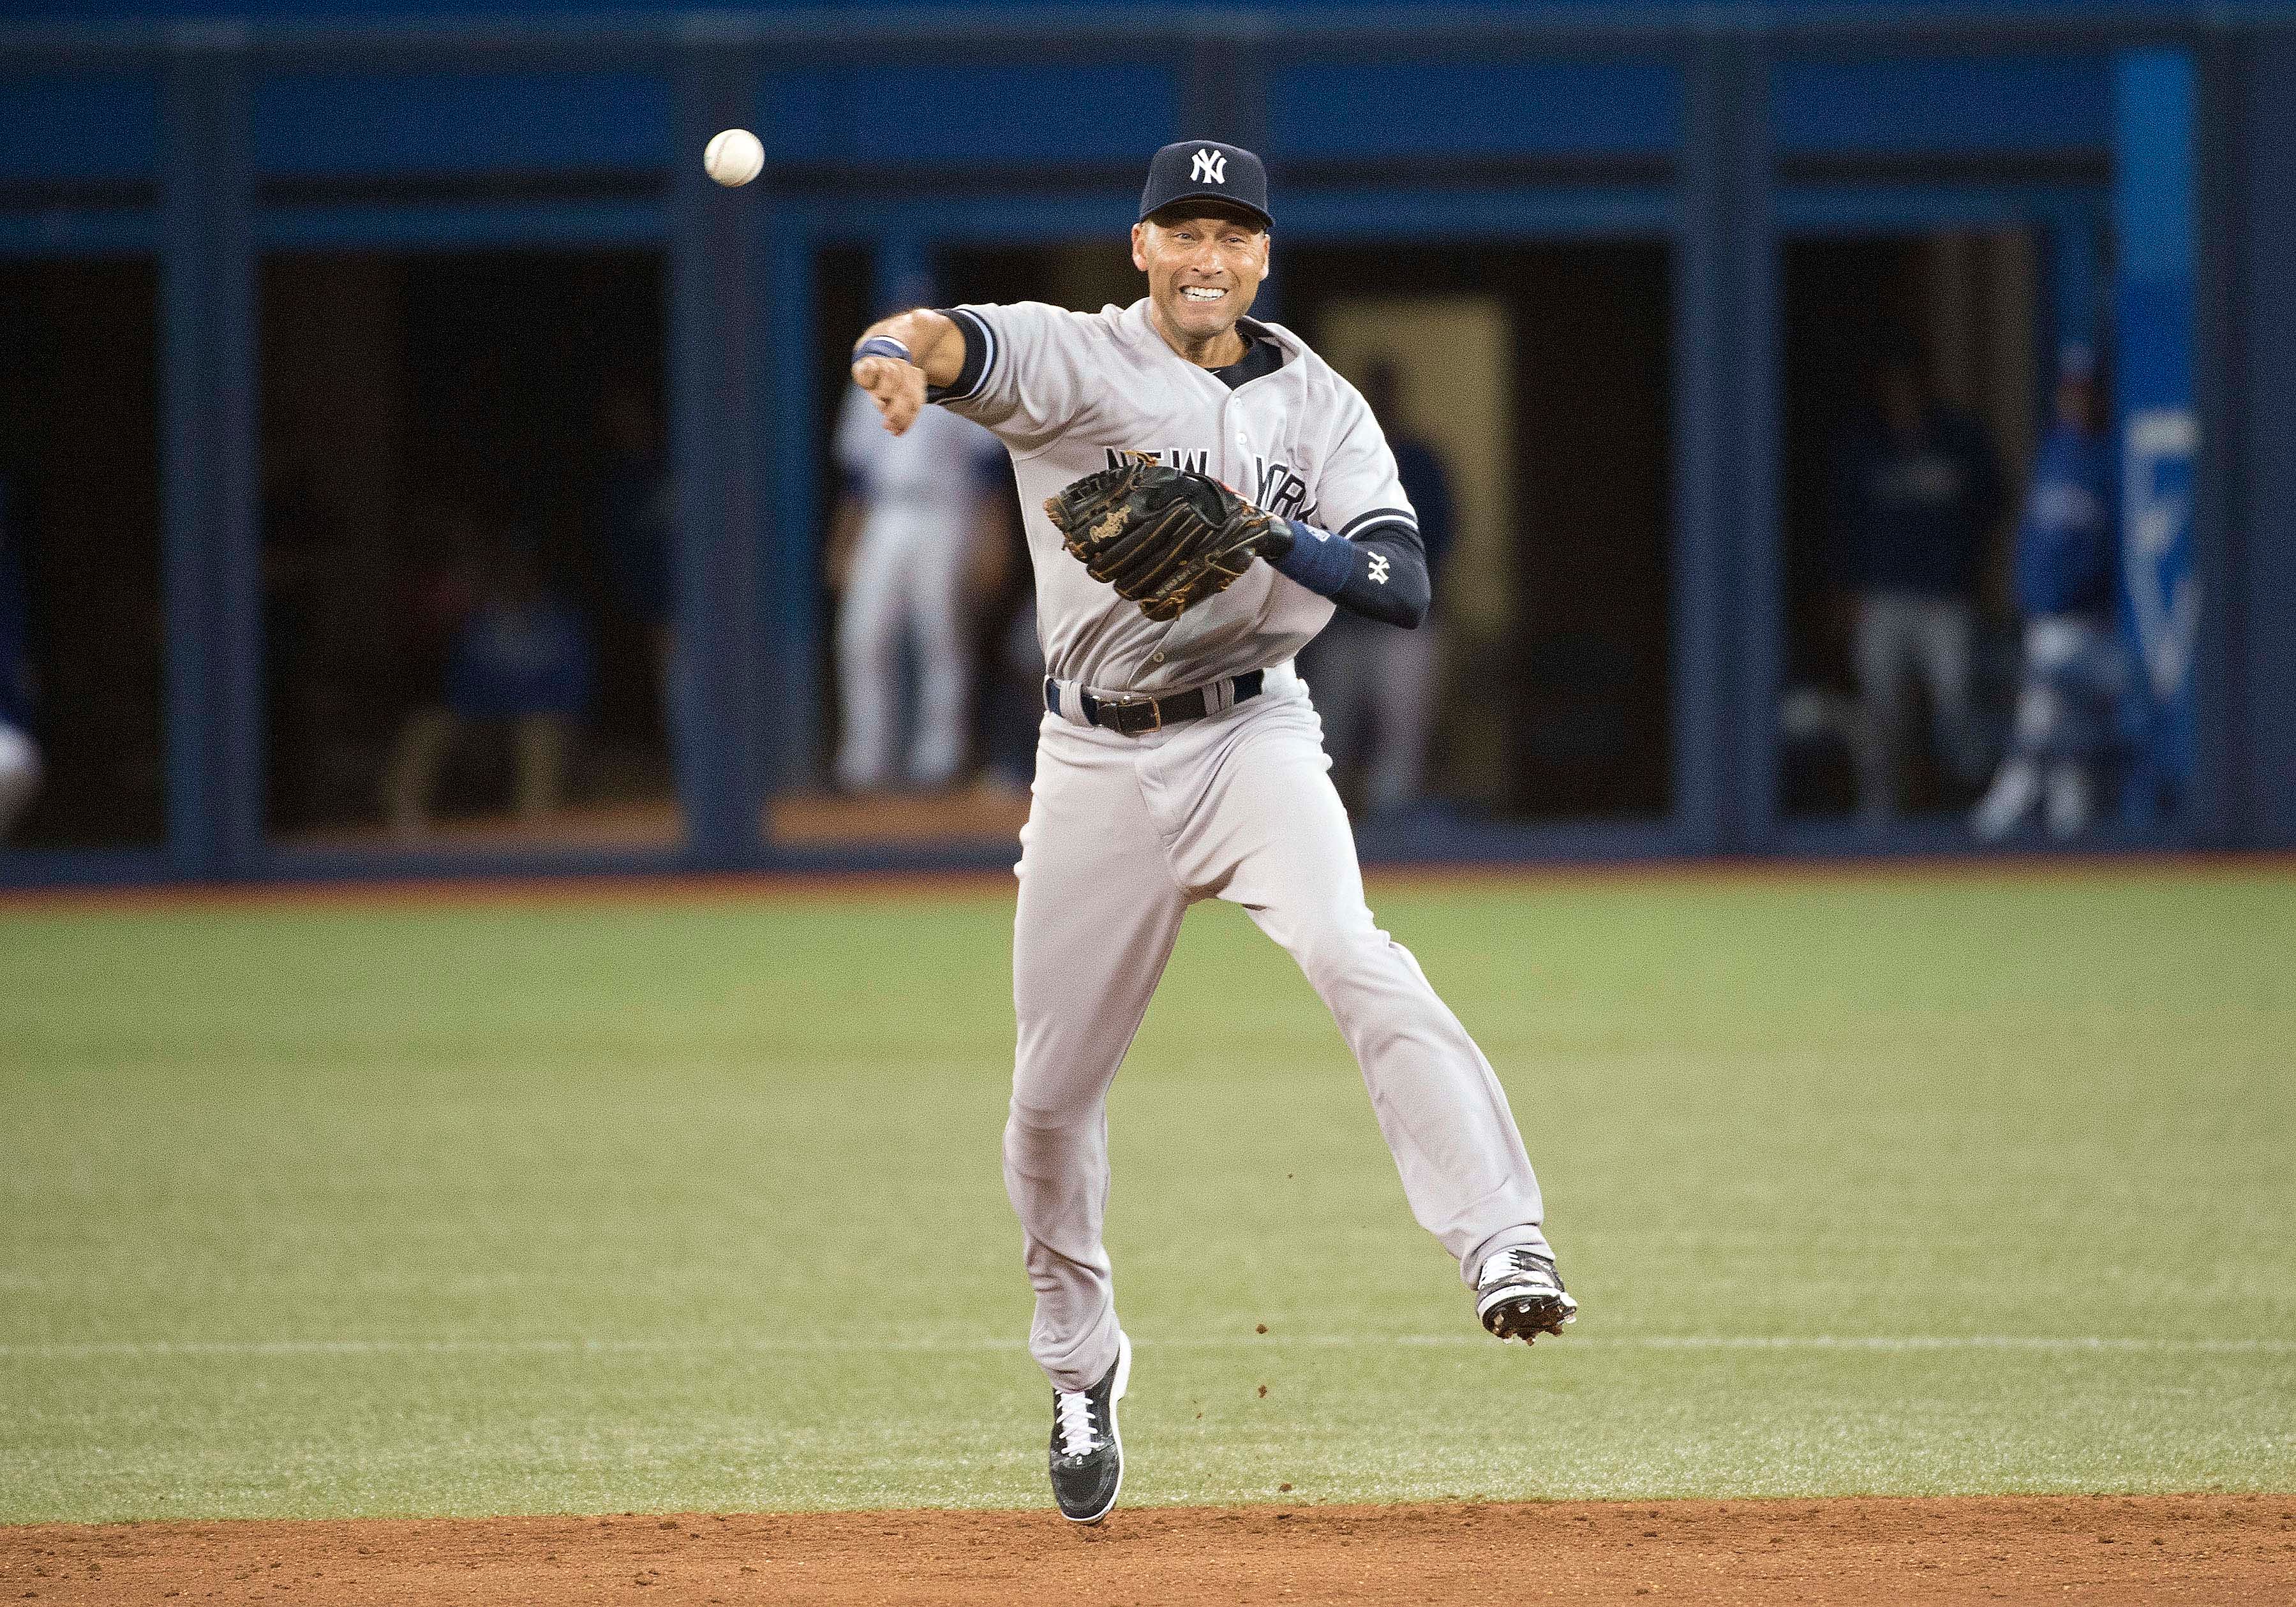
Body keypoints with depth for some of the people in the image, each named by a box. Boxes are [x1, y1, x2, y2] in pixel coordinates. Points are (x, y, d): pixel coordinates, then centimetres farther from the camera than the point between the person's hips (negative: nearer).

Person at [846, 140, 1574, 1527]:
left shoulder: (1319, 406, 4)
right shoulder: (1074, 359, -3)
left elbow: (1405, 585, -7)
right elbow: (958, 341, -26)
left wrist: (1266, 535, -25)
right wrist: (900, 353, -51)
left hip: (1253, 736, -1)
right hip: (1098, 761, 1)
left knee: (1348, 953, -29)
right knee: (1054, 1088, 6)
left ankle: (1504, 1245, -39)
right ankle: (1081, 1364, 30)